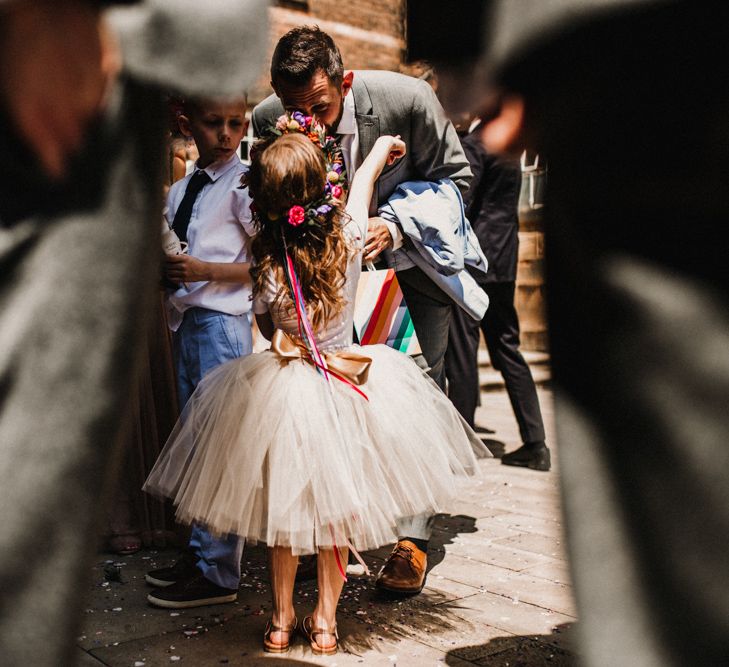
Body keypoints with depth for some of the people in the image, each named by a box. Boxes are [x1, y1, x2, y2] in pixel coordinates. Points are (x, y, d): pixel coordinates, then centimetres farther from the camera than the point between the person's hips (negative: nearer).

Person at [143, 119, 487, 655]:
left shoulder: (268, 270, -21)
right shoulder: (349, 238, -16)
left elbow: (267, 328, -2)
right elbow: (366, 176, 5)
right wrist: (384, 146, 22)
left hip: (283, 392, -2)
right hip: (346, 390, 2)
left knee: (282, 508, 15)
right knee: (335, 508, 15)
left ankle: (282, 620, 28)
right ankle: (325, 621, 25)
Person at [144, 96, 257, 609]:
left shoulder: (243, 183, -6)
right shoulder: (179, 190, 15)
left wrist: (203, 270, -19)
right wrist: (163, 267, 2)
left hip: (222, 321, -8)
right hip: (185, 319, 8)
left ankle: (218, 573, -1)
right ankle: (199, 552, 25)